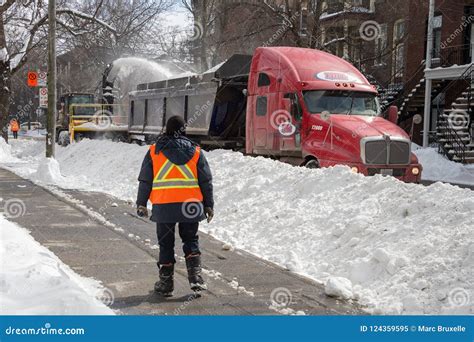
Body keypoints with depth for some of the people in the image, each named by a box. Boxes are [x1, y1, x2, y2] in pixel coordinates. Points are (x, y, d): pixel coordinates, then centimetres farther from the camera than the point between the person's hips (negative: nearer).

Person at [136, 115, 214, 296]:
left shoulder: (154, 151, 2)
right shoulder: (195, 151, 4)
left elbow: (145, 180, 5)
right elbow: (206, 181, 5)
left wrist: (141, 203, 14)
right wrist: (208, 205, 13)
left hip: (163, 206, 0)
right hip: (190, 206, 1)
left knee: (166, 244, 11)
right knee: (191, 241, 15)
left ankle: (166, 283, 14)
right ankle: (195, 276, 2)